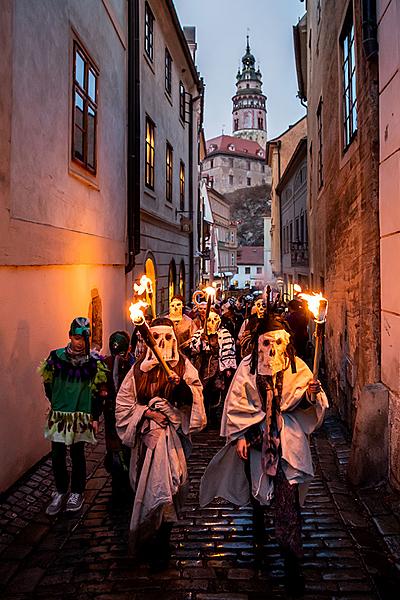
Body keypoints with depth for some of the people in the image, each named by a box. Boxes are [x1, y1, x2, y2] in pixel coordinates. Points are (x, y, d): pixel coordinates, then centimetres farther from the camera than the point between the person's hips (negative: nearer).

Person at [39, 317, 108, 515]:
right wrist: (56, 402, 13)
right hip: (58, 415, 1)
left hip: (82, 416, -1)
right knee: (57, 455, 5)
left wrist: (95, 417, -2)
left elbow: (97, 391, -1)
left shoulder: (94, 361, -6)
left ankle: (77, 493, 27)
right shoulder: (56, 356, -5)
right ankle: (60, 491, 27)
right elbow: (48, 384, 9)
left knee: (77, 454, 8)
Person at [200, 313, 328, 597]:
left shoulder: (296, 366, -6)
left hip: (287, 437, -1)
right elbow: (237, 403, -5)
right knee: (255, 478, 24)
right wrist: (239, 436, -8)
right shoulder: (249, 367, -8)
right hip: (256, 435, 2)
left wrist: (310, 394, -24)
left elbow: (300, 404, -1)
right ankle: (258, 511, 59)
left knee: (287, 496, -6)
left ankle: (292, 563, 4)